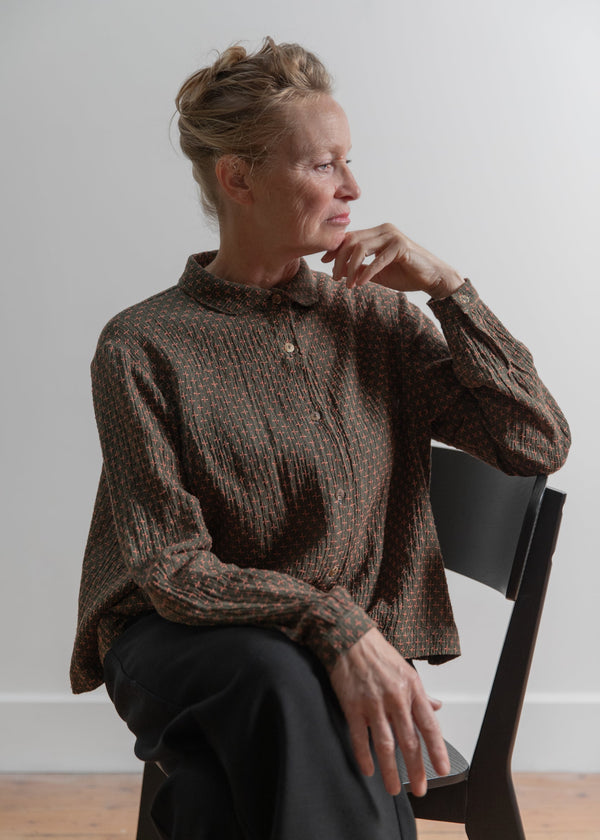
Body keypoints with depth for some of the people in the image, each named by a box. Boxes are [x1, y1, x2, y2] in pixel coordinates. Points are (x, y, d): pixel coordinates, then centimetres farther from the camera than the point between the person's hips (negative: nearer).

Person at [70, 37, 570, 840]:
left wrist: (447, 287, -7)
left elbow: (539, 441, 1)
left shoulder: (376, 318, 4)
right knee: (280, 675, -35)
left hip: (350, 652, 1)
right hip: (182, 644, -1)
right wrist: (333, 622, -27)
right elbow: (169, 566, -12)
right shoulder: (142, 347, -7)